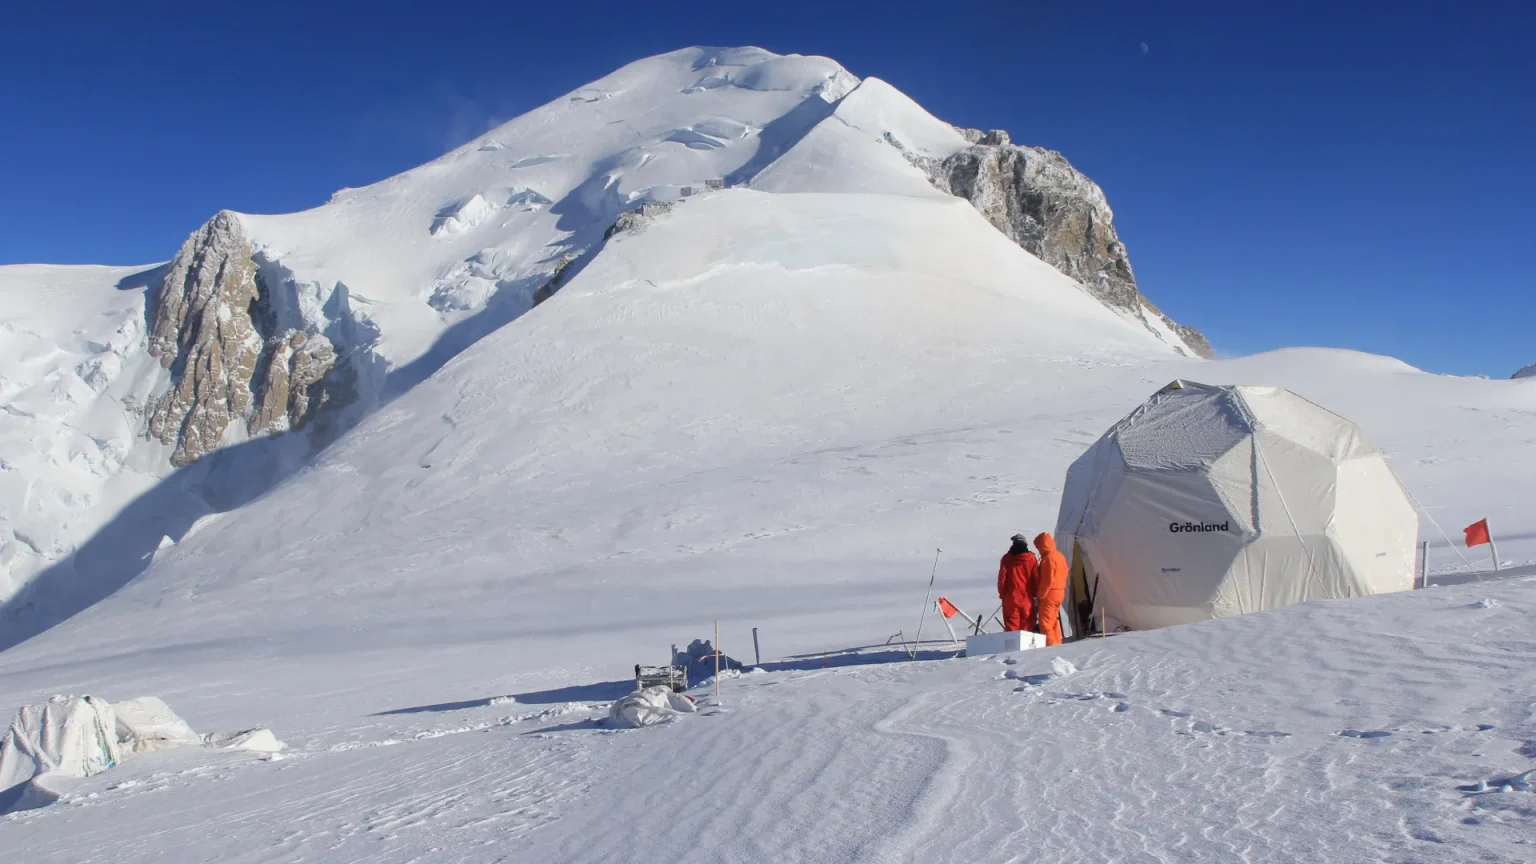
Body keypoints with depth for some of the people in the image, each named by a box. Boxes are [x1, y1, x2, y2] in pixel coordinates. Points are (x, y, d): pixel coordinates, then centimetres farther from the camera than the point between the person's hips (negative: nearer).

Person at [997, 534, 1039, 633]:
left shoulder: (1007, 559, -4)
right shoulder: (1031, 559, -3)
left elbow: (1002, 577, -2)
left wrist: (1002, 593, 9)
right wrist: (1035, 593, 11)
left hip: (1011, 597, -1)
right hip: (1027, 597, 1)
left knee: (1011, 623, 2)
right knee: (1027, 623, 7)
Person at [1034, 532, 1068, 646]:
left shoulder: (1048, 558, -18)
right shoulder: (1060, 556, 11)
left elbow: (1047, 581, -21)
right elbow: (1063, 576, 17)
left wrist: (1039, 595, -14)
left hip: (1049, 594, -10)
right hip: (1060, 592, 10)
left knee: (1045, 623, -6)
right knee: (1053, 621, 17)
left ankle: (1050, 645, -9)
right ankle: (1057, 644, 20)